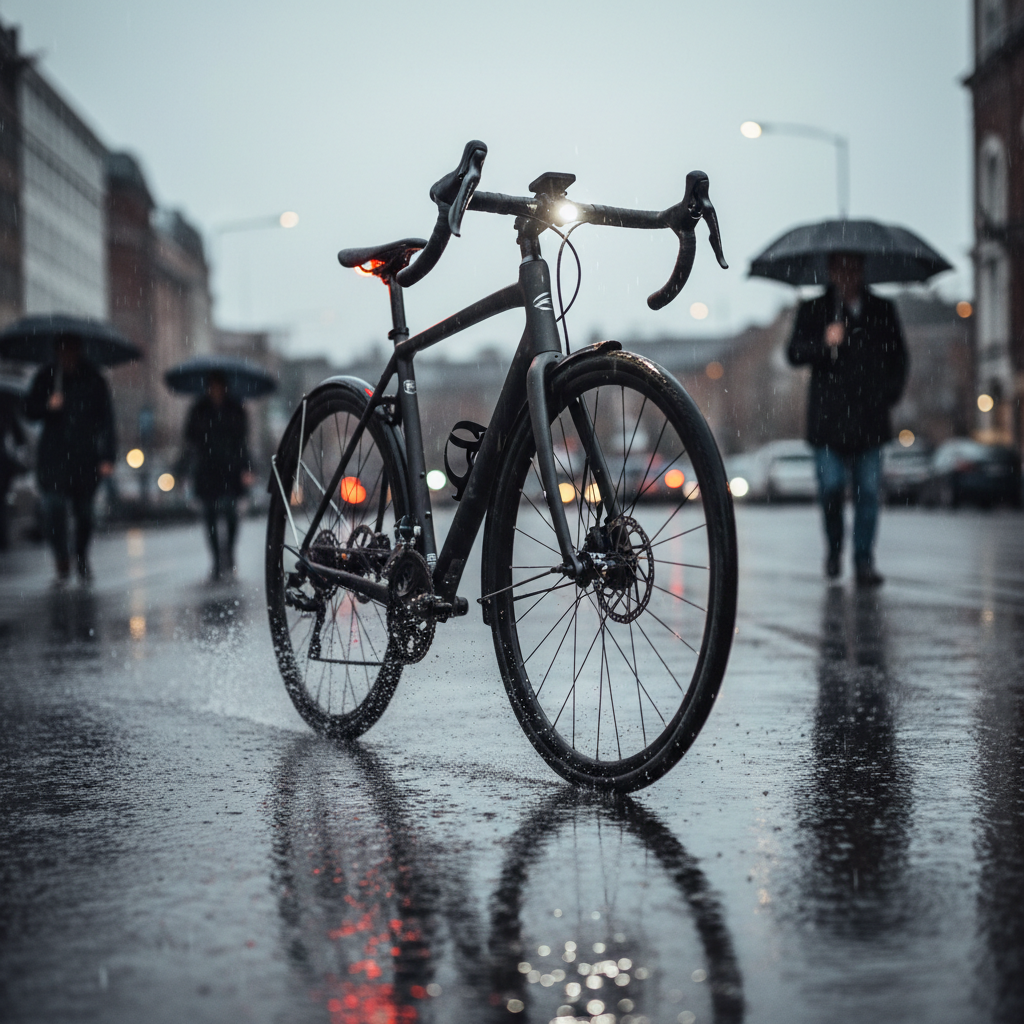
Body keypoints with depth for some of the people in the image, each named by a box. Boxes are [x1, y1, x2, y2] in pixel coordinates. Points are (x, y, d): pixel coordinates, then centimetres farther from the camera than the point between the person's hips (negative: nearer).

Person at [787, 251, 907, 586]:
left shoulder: (882, 310, 14)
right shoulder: (813, 310, 8)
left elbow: (899, 356, 20)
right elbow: (795, 353, -1)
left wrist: (890, 392, 5)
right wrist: (824, 343, -19)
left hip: (870, 417, 2)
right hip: (828, 417, -1)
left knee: (868, 491, -3)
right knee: (830, 487, -7)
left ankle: (864, 561, 3)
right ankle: (834, 548, 18)